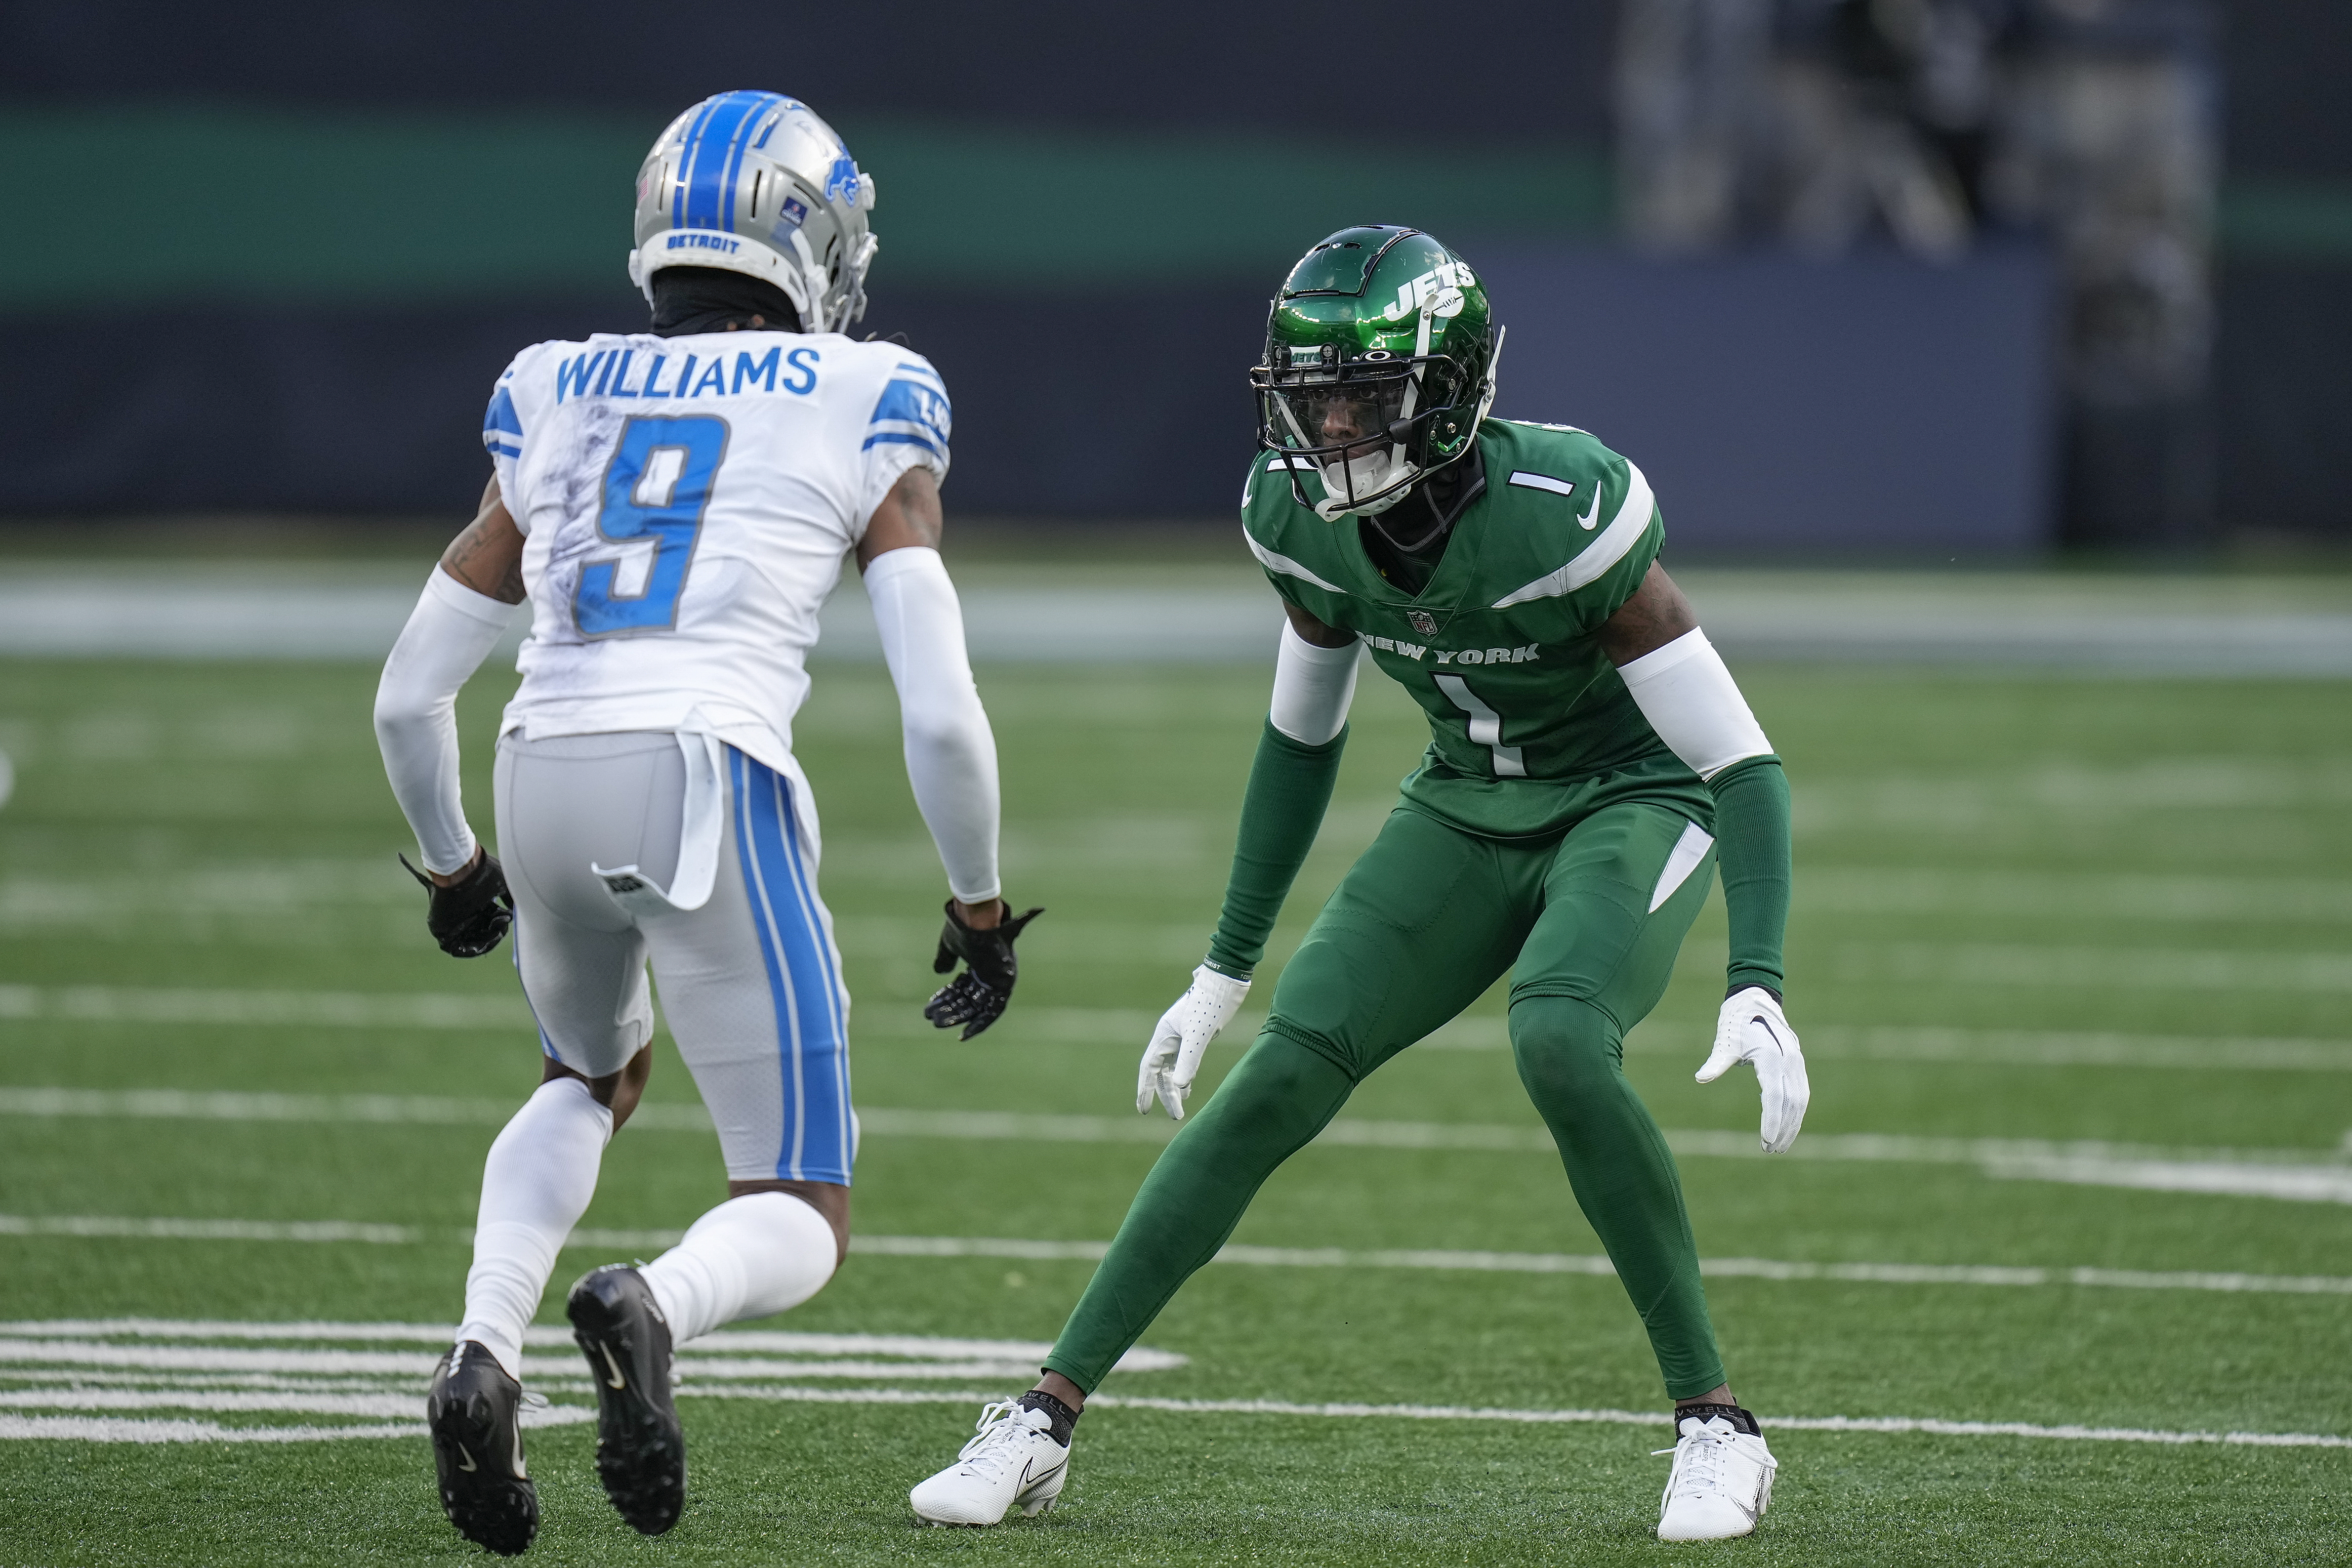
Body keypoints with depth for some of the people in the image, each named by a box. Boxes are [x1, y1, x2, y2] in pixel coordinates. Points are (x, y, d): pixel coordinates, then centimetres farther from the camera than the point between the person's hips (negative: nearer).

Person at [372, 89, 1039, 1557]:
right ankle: (651, 1307, -30)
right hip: (712, 787, -4)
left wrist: (452, 865, 37)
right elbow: (942, 711, -2)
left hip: (548, 778, 4)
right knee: (800, 1225, 6)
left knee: (593, 1074, 35)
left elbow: (409, 694, 19)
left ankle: (486, 1354, 8)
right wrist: (980, 906, 13)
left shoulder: (558, 411, 18)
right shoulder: (862, 417, 7)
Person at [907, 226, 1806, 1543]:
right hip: (1470, 808, 5)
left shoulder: (1561, 512, -31)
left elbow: (1742, 761, -27)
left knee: (1560, 1042, -33)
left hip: (1635, 804, -5)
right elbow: (1303, 737, 8)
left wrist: (1758, 986, -38)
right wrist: (1229, 968, 12)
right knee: (1283, 1078, -9)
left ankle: (1716, 1426, -20)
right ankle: (1048, 1417, -3)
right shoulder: (1304, 514, -13)